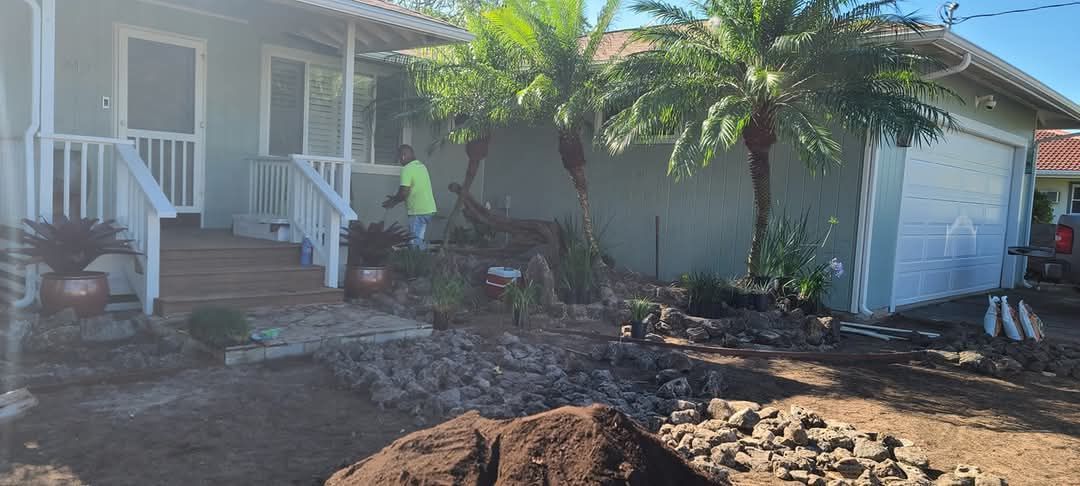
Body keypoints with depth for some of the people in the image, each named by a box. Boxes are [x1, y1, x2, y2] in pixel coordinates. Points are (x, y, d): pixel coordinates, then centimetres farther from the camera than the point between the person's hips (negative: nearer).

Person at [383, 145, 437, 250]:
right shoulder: (421, 166, 14)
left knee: (416, 242, -3)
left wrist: (394, 201, -1)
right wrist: (396, 199, 18)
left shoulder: (407, 169, -14)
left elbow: (404, 192, -19)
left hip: (418, 211, -9)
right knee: (419, 240, 16)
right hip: (428, 209, 9)